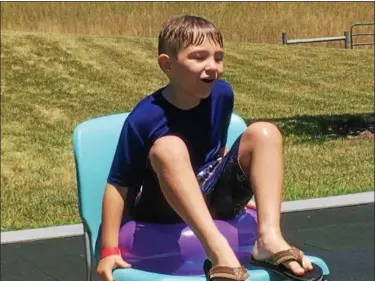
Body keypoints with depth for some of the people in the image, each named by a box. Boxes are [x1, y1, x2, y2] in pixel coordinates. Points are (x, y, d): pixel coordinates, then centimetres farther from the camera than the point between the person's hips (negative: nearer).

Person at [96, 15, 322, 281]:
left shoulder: (221, 94, -4)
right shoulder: (144, 118, -20)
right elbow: (118, 185, -16)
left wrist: (238, 190, 24)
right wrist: (109, 251, -18)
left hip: (211, 197, 5)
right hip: (160, 208, -5)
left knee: (264, 133, -13)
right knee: (168, 148, -35)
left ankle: (269, 238, -30)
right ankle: (219, 252, -45)